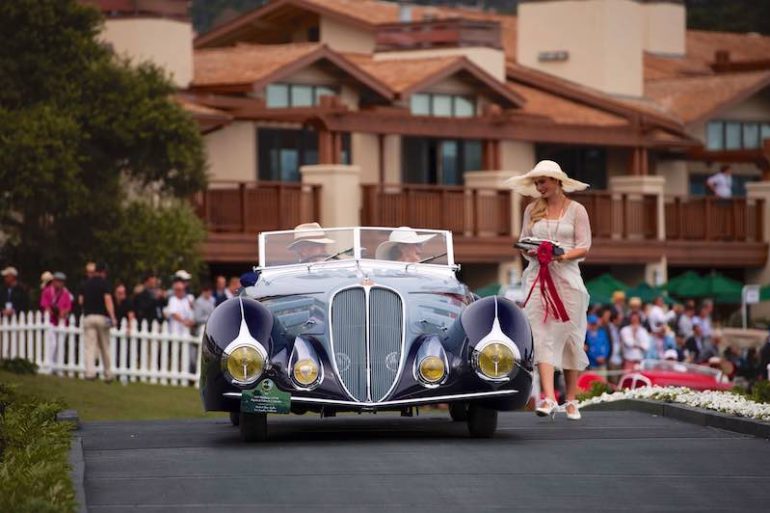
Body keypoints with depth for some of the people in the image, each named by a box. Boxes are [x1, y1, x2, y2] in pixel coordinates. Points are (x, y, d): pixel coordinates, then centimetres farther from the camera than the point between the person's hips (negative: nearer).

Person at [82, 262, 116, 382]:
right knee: (105, 348, 10)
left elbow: (82, 301, 23)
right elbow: (108, 299, -16)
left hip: (88, 317, 2)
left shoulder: (86, 284, 11)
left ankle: (90, 371, -25)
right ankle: (108, 374, 17)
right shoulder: (103, 283, -3)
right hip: (102, 317, -2)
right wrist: (112, 317, -24)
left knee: (90, 346, -7)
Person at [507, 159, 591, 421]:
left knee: (570, 336, 3)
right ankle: (548, 398, -21)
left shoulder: (576, 210, 4)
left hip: (567, 277, -1)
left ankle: (571, 400, 13)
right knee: (542, 336, -11)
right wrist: (530, 252, -10)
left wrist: (564, 256, -18)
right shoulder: (532, 210, 12)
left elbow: (584, 247, 0)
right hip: (538, 276, 1)